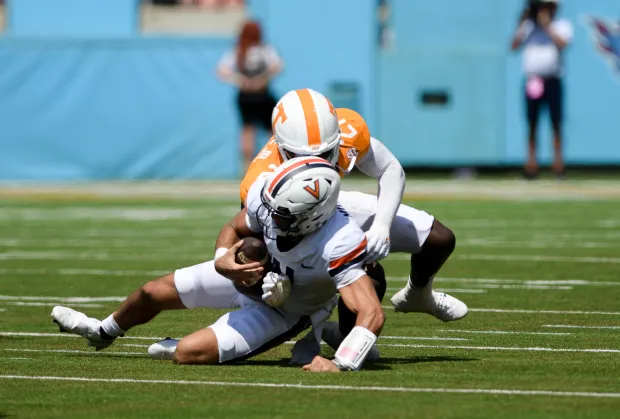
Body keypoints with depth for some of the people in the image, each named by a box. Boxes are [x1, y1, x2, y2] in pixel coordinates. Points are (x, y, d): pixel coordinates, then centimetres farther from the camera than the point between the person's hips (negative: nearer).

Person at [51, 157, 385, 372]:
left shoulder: (336, 245, -46)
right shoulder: (267, 195, -31)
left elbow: (372, 313, -48)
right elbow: (232, 230, -10)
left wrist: (341, 366, -57)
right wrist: (224, 261, -32)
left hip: (282, 312, -4)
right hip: (250, 272, 4)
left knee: (187, 353, -17)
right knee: (152, 294, 14)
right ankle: (104, 331, 50)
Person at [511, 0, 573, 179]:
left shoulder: (561, 25, 4)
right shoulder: (529, 27, 12)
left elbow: (562, 43, -15)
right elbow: (514, 45, 4)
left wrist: (547, 25, -13)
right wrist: (522, 24, -3)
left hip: (553, 81, -3)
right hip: (531, 81, 3)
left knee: (556, 123, -3)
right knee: (532, 124, 4)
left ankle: (558, 159, 0)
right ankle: (531, 160, 7)